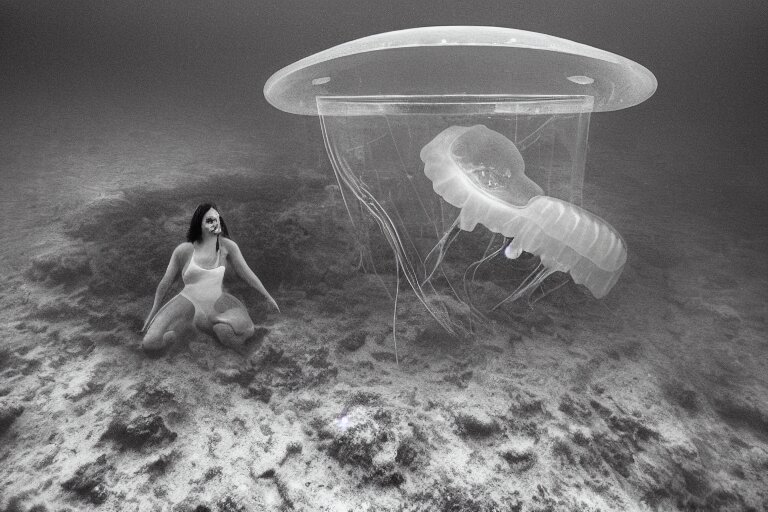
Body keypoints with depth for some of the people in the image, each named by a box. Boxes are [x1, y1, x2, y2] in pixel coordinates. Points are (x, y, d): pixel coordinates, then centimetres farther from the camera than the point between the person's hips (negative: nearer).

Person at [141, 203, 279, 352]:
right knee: (149, 344, -21)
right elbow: (165, 282, 7)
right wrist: (153, 313, 13)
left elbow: (246, 273, 7)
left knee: (246, 331, -29)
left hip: (218, 303, 1)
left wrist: (268, 296, 11)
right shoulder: (184, 250, -4)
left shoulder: (227, 246, -2)